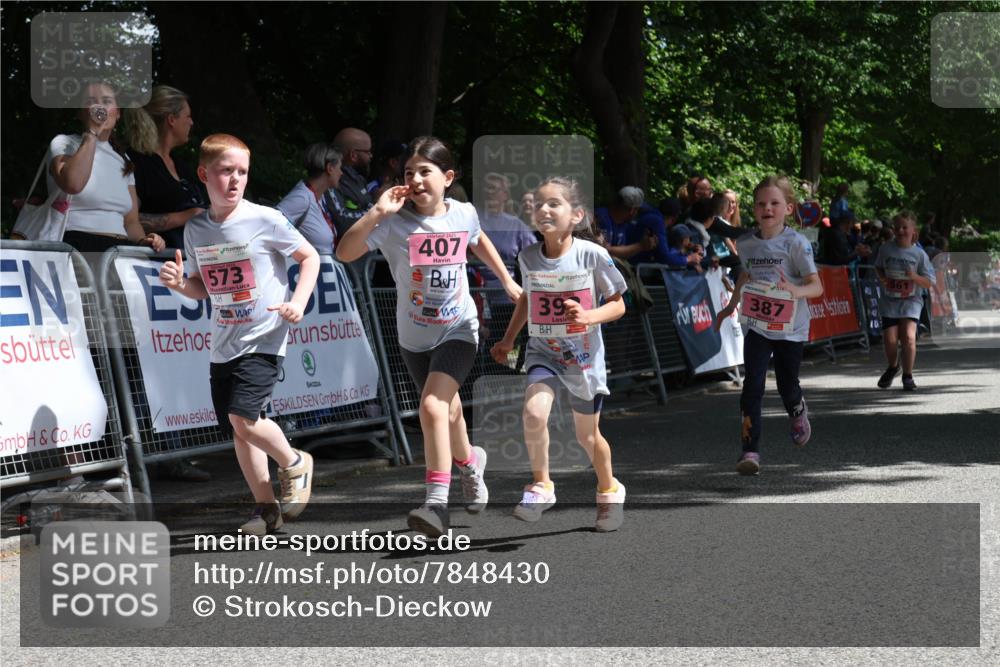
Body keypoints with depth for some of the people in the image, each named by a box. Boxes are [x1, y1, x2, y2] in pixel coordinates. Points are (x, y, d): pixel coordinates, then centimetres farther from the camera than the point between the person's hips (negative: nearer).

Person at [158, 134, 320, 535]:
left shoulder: (264, 220, -10)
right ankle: (266, 507, 22)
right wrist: (180, 284, -5)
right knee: (238, 430, 8)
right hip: (223, 346, 6)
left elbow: (310, 257, 0)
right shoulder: (195, 230, 5)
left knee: (243, 418, -20)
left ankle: (294, 464, 7)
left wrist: (298, 301, -13)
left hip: (263, 340, -6)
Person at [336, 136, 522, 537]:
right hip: (414, 336, 2)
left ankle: (437, 502, -24)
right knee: (447, 412, 17)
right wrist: (377, 213, -34)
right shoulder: (395, 222, -16)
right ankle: (469, 461, 50)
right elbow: (345, 253, -26)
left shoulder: (464, 214, -8)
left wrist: (507, 281, 24)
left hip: (458, 330, -2)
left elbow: (478, 241, 17)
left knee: (433, 405, -23)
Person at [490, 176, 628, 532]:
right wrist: (508, 340, 15)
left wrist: (589, 317, -27)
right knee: (534, 412, -26)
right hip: (543, 352, 2)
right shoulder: (528, 257, -7)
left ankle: (609, 491, 41)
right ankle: (541, 486, -4)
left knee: (588, 435, 13)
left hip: (584, 356, -1)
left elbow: (618, 304, -8)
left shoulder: (593, 255, -17)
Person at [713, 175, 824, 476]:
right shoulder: (745, 243, 2)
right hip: (756, 325, 2)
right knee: (753, 384, -13)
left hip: (790, 328, -2)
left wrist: (795, 290, -34)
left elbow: (817, 286, -14)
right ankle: (750, 451, -15)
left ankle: (799, 412, 47)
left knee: (787, 385, 9)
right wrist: (730, 306, 27)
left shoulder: (796, 243, -12)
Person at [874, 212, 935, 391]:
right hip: (889, 300, 2)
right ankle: (892, 367, 28)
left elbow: (929, 283, -1)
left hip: (910, 301, -2)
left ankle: (908, 376, -1)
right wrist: (882, 278, -1)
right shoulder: (886, 249, 1)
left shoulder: (919, 254, -3)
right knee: (890, 339, -5)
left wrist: (914, 277, -19)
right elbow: (878, 267, 20)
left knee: (909, 336, -19)